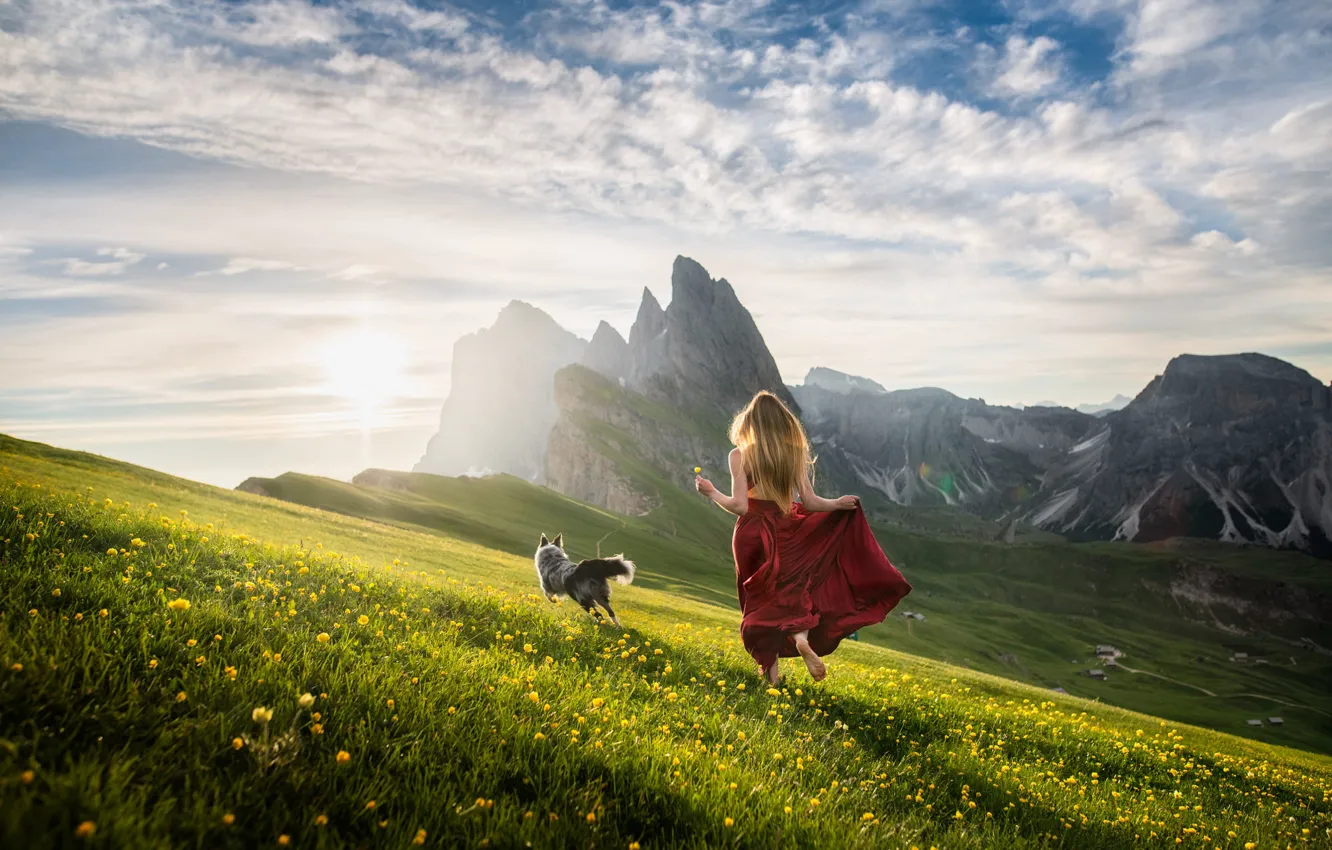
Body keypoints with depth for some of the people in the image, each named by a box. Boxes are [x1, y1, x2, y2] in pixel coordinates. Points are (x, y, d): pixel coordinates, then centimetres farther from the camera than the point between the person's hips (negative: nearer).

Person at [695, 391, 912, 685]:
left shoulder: (740, 455, -11)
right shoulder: (794, 453, -2)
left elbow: (740, 506, -16)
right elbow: (810, 501, -5)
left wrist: (712, 492, -2)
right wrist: (836, 504, 12)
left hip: (752, 536, -2)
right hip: (785, 533, 2)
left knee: (761, 602, 13)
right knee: (791, 590, 20)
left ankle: (771, 672, 16)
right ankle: (801, 636, -11)